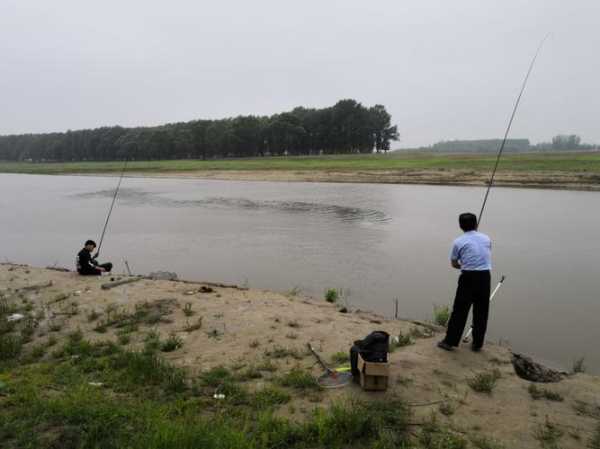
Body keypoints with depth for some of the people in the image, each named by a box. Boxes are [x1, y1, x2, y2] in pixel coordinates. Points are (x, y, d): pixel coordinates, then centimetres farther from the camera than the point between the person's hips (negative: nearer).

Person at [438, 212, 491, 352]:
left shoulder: (459, 242, -1)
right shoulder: (486, 239, 9)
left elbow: (454, 263, 7)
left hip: (468, 278, -3)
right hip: (485, 277, 3)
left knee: (459, 311, 3)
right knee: (481, 312, 12)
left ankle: (449, 341, 8)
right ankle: (477, 344, 20)